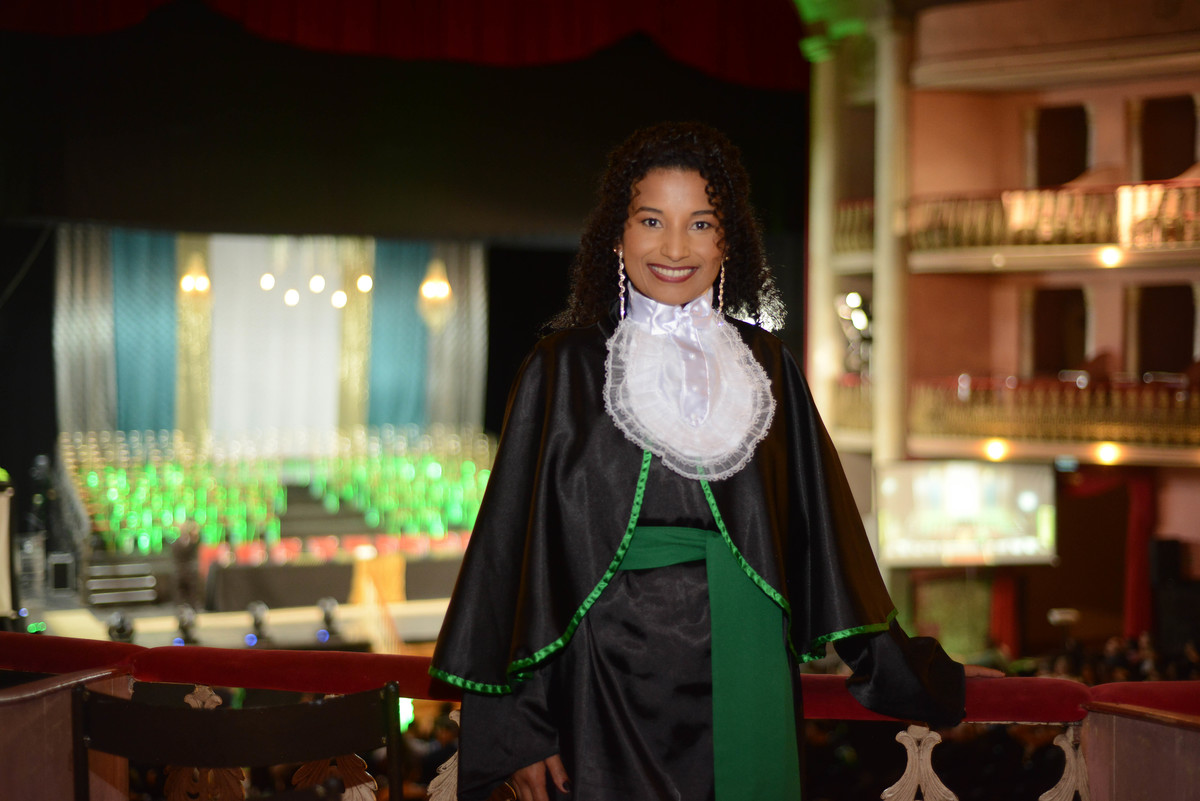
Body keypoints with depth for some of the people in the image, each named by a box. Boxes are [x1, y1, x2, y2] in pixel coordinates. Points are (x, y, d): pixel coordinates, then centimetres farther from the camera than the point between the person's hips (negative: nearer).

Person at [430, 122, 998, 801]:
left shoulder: (765, 366, 6)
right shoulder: (565, 368, 0)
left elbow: (823, 530, 11)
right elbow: (520, 542, -2)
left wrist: (897, 672, 10)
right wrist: (515, 726, -8)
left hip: (741, 678, 2)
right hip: (612, 686, -2)